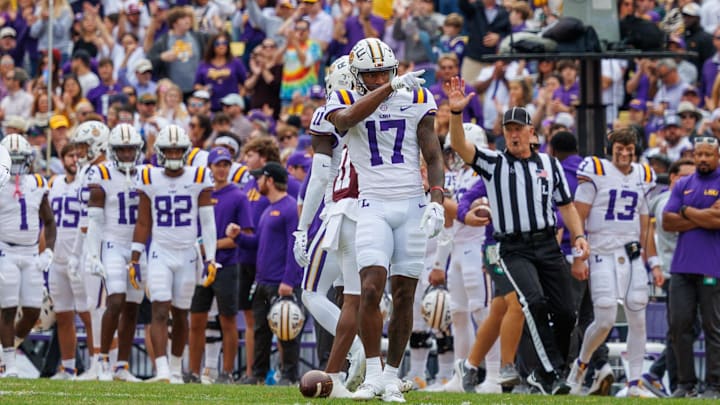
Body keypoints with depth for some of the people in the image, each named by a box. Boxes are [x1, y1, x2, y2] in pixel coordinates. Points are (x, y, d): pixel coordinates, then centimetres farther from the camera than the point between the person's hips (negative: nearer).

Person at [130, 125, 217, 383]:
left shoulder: (199, 180, -1)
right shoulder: (149, 180, 2)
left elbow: (207, 223, 0)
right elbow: (143, 223, 7)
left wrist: (210, 260, -5)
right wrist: (135, 259, 4)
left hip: (188, 255, 0)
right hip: (159, 254, 0)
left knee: (180, 313, 9)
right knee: (160, 311, -13)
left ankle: (176, 369, 24)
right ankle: (162, 371, -21)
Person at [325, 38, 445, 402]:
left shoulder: (417, 99, 6)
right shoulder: (344, 101, 1)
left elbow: (433, 156, 5)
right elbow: (346, 118, -25)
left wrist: (437, 201, -9)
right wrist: (391, 88, -29)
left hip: (412, 206, 2)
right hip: (374, 205, -2)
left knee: (403, 296, 3)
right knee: (371, 289, -17)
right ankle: (372, 375, -8)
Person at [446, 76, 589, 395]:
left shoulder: (549, 164, 14)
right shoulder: (493, 163, 5)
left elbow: (566, 204, 19)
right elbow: (459, 145, -11)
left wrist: (578, 235, 4)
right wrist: (456, 112, -28)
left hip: (548, 245, 4)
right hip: (514, 249, -4)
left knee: (565, 314, -1)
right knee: (535, 301, -26)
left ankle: (545, 375, 18)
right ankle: (552, 372, -25)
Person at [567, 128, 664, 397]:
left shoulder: (642, 178, 12)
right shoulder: (596, 173, -5)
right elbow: (578, 218, -6)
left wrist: (654, 263, 13)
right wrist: (578, 259, -13)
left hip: (632, 256, 5)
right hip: (603, 255, -5)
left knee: (638, 320, 0)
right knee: (605, 321, -9)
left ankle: (634, 383, 6)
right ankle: (581, 364, 18)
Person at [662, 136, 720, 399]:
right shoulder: (682, 185, 16)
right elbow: (667, 222, 5)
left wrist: (687, 211, -2)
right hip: (682, 266, 5)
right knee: (679, 324, 3)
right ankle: (685, 384, 10)